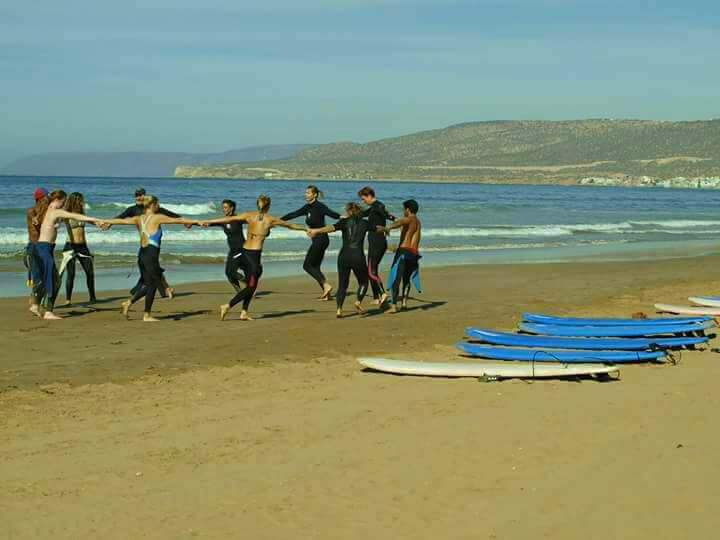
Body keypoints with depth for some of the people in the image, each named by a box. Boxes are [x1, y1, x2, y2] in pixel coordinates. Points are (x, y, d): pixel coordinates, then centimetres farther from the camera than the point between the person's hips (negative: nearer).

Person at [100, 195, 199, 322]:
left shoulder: (139, 219, 10)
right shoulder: (157, 218, -5)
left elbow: (120, 220, 14)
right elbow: (177, 220, 0)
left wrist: (104, 221, 27)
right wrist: (194, 222, 8)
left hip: (142, 254, 7)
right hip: (151, 254, -7)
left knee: (147, 284, 17)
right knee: (152, 284, 2)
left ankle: (129, 302, 5)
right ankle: (147, 315, 6)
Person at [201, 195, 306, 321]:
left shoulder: (249, 215, 6)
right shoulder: (271, 220, -1)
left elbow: (228, 219, 4)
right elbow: (290, 225, 13)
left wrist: (208, 221, 9)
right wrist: (305, 229, 29)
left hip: (245, 252, 6)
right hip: (254, 254, -5)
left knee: (251, 285, 17)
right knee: (251, 287, 2)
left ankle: (244, 313, 13)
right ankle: (228, 306, -9)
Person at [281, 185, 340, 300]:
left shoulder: (319, 206, -12)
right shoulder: (307, 208, 13)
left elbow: (331, 214, -27)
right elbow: (294, 214, 20)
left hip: (321, 239, -9)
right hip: (317, 240, 9)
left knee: (307, 265, -8)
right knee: (315, 267, 8)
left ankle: (326, 285, -10)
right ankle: (326, 293, 7)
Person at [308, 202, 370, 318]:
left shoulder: (345, 222, 4)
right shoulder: (364, 223, 10)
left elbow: (332, 227, -16)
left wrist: (316, 231, -26)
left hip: (344, 256, 0)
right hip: (358, 257, 0)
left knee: (342, 285, 9)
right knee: (363, 282, 20)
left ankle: (339, 309, -9)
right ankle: (358, 301, -3)